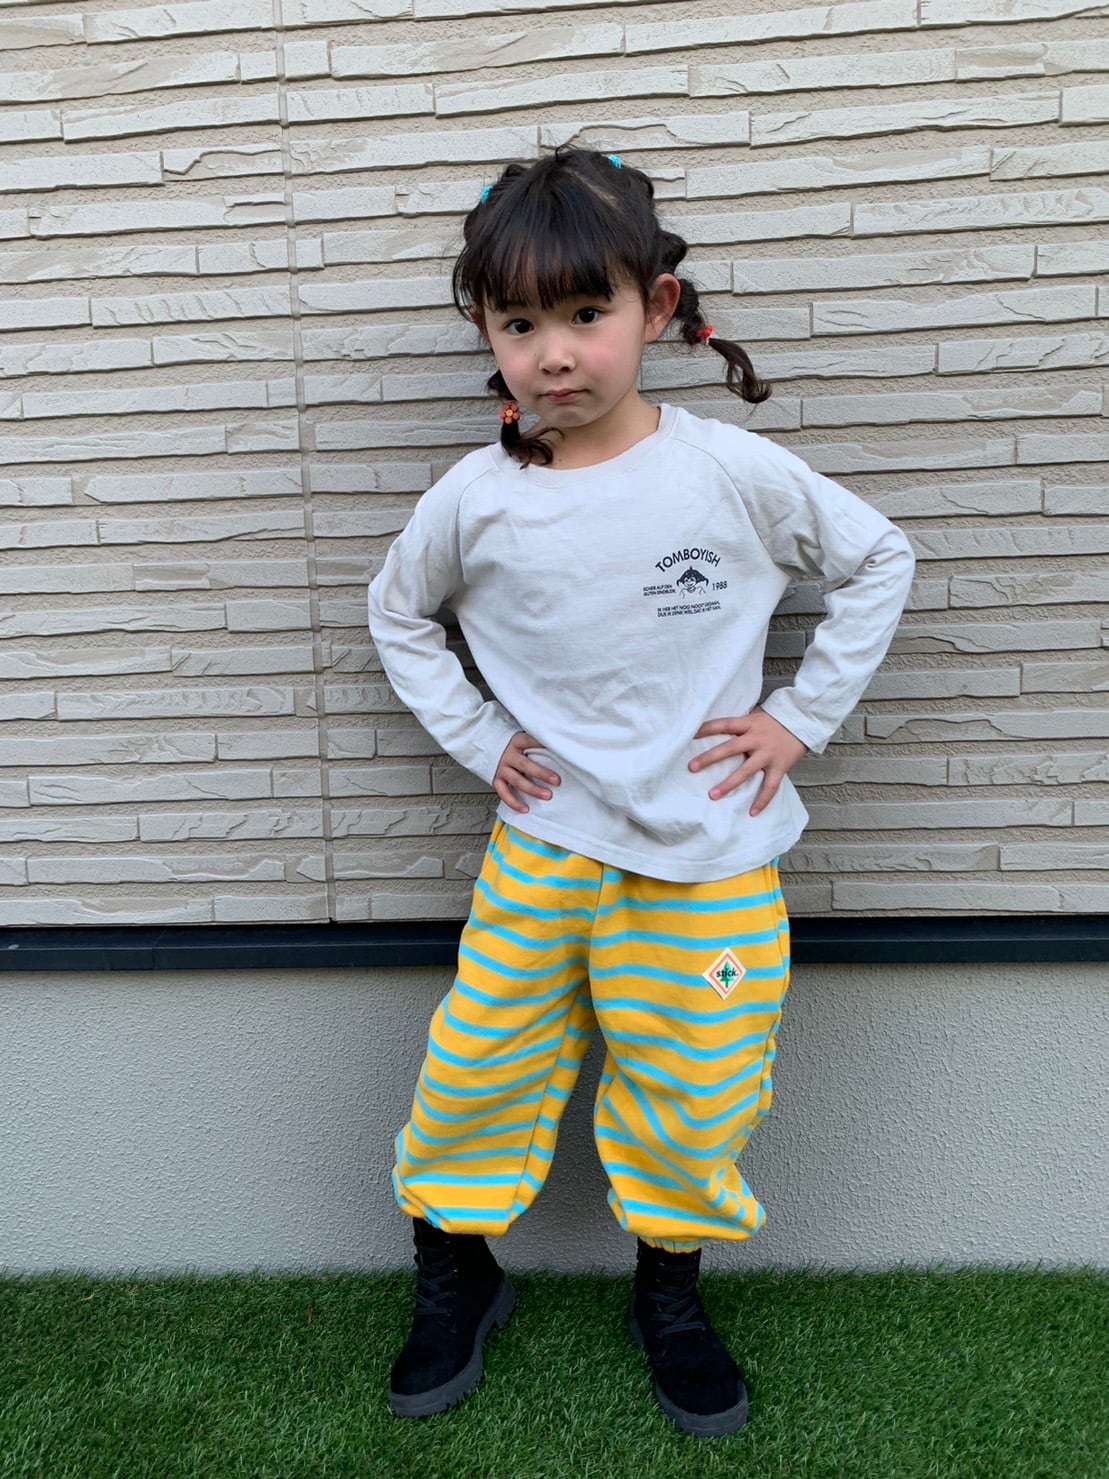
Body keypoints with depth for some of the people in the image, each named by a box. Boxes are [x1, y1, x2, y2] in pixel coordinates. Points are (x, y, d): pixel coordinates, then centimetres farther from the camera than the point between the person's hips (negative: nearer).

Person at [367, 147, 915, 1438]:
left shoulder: (732, 472, -11)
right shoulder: (475, 499, -7)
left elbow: (878, 561, 3)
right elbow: (398, 613, 12)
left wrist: (800, 717, -2)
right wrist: (477, 738, 2)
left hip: (710, 858, 0)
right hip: (543, 849, 1)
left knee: (692, 1102, 11)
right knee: (475, 1072, 8)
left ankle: (668, 1294, 40)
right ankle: (456, 1280, 37)